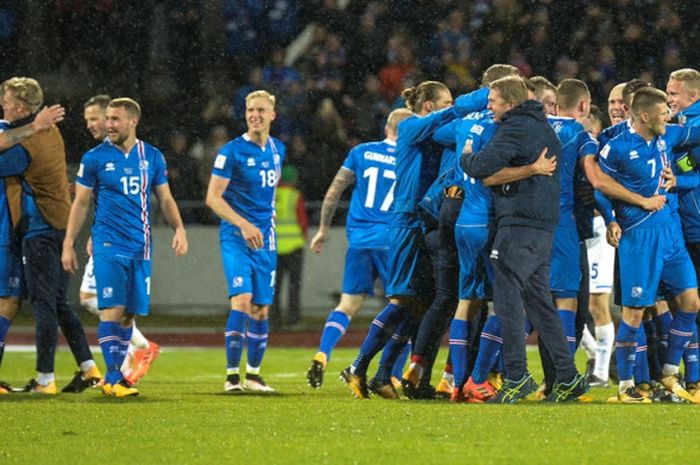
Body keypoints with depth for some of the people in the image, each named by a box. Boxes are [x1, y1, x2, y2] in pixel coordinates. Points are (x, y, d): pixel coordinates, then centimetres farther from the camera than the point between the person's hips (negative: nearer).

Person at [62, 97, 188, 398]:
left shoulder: (152, 157, 8)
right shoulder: (95, 158, 0)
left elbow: (165, 199, 14)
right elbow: (81, 203, 5)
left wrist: (179, 228, -2)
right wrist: (68, 244, 1)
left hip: (141, 247, 3)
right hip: (108, 245, -3)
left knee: (130, 313, 4)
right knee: (112, 309, -13)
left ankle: (114, 375, 13)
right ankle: (113, 377, -12)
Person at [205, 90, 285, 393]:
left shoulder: (277, 150, 10)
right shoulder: (232, 151, -9)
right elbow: (213, 197, -12)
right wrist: (244, 225, -22)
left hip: (265, 240, 5)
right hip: (236, 238, -5)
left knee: (261, 309, 6)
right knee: (242, 300, -18)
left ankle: (253, 374, 18)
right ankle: (232, 374, -15)